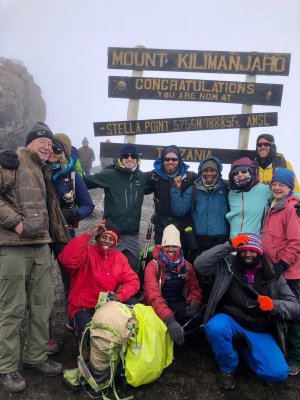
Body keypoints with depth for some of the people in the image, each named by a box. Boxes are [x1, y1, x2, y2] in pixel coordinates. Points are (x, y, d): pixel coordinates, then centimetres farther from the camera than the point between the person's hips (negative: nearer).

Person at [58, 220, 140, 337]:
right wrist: (88, 235, -28)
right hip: (83, 308, -5)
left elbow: (133, 281, -1)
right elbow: (67, 259, -32)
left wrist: (119, 296, -21)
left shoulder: (119, 257, 5)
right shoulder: (86, 252, -11)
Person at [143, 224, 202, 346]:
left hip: (179, 304, 4)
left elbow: (194, 289, 12)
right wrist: (170, 319, -43)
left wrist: (194, 303, -14)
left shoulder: (186, 266, 4)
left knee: (196, 319, -25)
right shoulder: (153, 266, -12)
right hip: (159, 306, -4)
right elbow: (153, 296, -27)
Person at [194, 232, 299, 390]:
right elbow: (199, 264, -20)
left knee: (278, 373, -18)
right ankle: (227, 368, -3)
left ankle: (242, 349, 14)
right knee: (215, 327, -36)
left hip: (260, 331, 2)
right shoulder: (227, 265, -5)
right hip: (230, 322, -2)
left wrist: (274, 305, -24)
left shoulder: (272, 275, 0)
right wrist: (229, 246, -24)